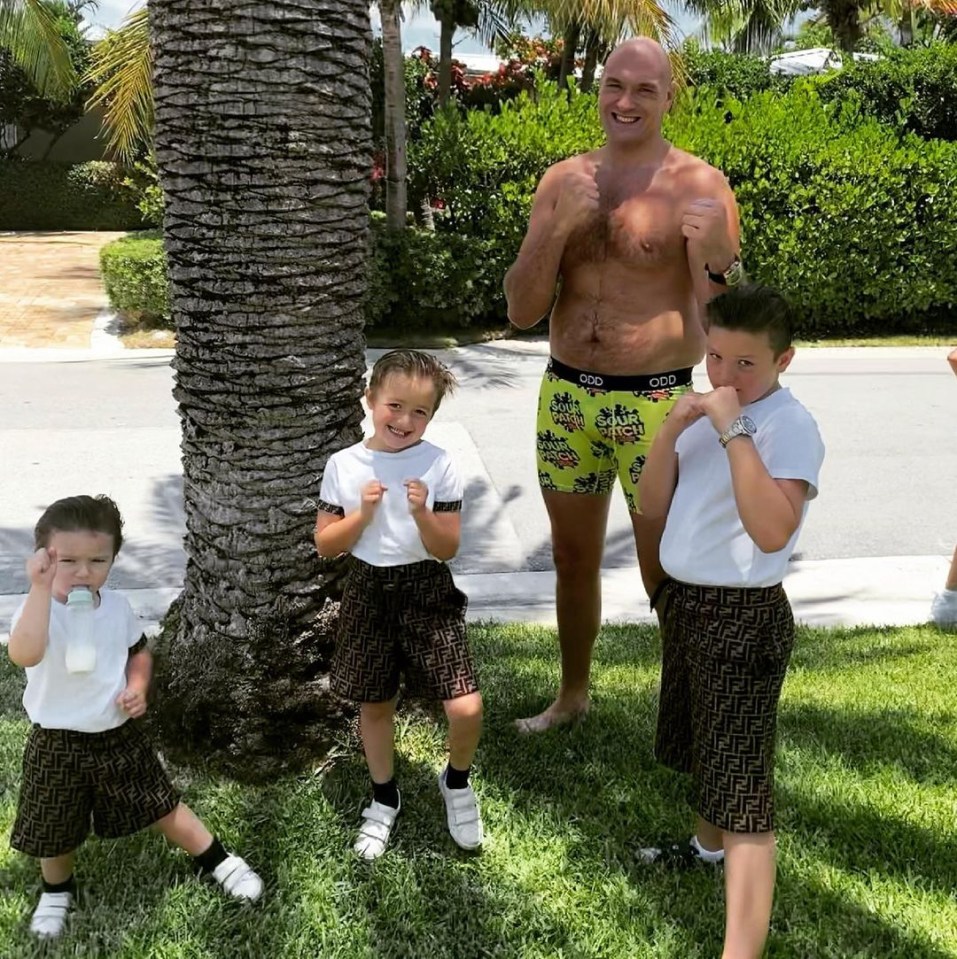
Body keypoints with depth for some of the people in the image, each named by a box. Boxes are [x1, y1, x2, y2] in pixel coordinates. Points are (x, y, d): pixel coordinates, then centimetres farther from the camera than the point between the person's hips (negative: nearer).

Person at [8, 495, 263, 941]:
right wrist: (41, 588, -50)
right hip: (59, 744, -3)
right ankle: (57, 890, 46)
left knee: (162, 805, 14)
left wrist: (138, 686, -7)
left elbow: (138, 652, 13)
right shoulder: (39, 609, -23)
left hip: (118, 735, 3)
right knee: (56, 831, 16)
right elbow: (24, 655, -46)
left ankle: (217, 862, 33)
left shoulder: (116, 605, -6)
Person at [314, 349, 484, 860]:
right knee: (374, 703, 14)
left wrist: (422, 514, -25)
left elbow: (446, 549, -8)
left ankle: (456, 781, 23)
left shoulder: (438, 465, -8)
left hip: (427, 593, -1)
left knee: (466, 708, -10)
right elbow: (325, 545, -2)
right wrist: (362, 515, -16)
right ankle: (384, 798, 40)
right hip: (368, 593, 2)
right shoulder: (343, 465, -4)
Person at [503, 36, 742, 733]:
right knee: (573, 559, 18)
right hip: (566, 397, 5)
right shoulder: (562, 182, 5)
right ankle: (573, 696, 38)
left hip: (655, 404, -4)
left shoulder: (699, 186, -7)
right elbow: (522, 312, 0)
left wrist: (715, 252, -27)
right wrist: (561, 228, -14)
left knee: (668, 578, 2)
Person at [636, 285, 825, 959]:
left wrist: (735, 431, -33)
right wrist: (671, 432, -10)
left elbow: (772, 532, -33)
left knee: (741, 780, -8)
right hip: (685, 600, 9)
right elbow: (654, 508, 4)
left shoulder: (790, 424, -19)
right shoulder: (707, 412, 5)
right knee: (703, 747, 28)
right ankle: (709, 847, 54)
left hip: (745, 617, -9)